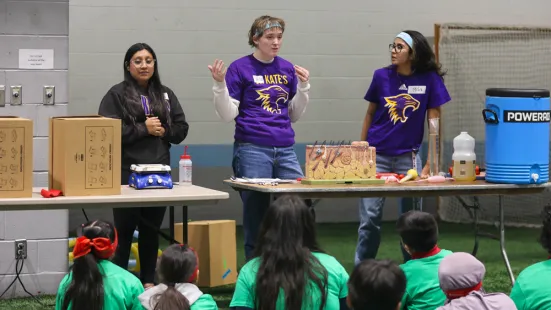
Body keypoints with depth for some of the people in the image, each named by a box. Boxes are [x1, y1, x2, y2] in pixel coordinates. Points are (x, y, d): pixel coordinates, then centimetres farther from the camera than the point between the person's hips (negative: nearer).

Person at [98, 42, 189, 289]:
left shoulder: (166, 94, 15)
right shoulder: (117, 95, -1)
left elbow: (182, 128, 13)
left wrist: (163, 131, -7)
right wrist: (144, 129, -15)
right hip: (127, 172, -5)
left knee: (151, 229, 11)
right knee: (124, 229, -3)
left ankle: (149, 281, 20)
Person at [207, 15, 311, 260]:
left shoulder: (288, 69, 11)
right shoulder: (240, 68, -2)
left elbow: (294, 115, 15)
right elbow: (228, 114, -4)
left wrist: (303, 86, 3)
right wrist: (220, 84, -16)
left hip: (285, 150, 4)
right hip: (252, 150, -4)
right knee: (256, 217, 0)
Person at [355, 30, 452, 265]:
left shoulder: (430, 79, -5)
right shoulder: (381, 76, -1)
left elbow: (434, 122, -4)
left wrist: (430, 163, -9)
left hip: (408, 157, -1)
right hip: (376, 155, 1)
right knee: (369, 217, -3)